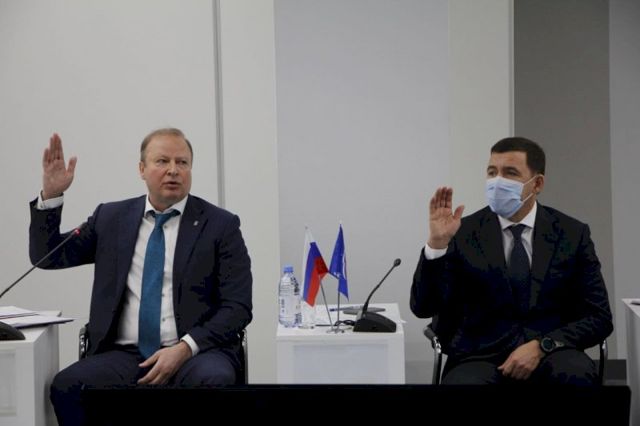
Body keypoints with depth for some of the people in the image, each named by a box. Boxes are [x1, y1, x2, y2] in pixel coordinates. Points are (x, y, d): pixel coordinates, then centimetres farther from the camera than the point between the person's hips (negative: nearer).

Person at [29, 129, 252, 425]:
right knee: (67, 386, -27)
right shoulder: (111, 217, 14)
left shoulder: (221, 224, 4)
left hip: (196, 351, -2)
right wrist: (50, 195, 0)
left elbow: (238, 307, -1)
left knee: (214, 380, -36)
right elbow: (46, 257, 15)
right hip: (125, 354, 2)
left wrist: (185, 348, -15)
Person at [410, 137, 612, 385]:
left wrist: (541, 346, -12)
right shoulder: (463, 232, 3)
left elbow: (599, 318, 4)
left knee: (576, 375, -33)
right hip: (480, 358, -1)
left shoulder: (573, 234, 5)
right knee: (464, 380, -35)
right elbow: (423, 307, -3)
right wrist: (437, 243, -17)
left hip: (550, 355, 1)